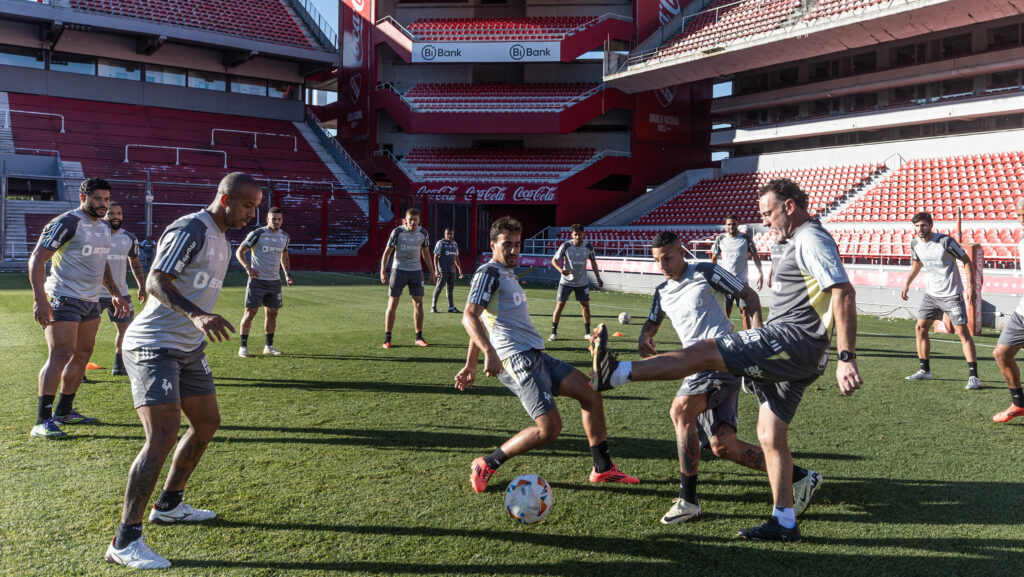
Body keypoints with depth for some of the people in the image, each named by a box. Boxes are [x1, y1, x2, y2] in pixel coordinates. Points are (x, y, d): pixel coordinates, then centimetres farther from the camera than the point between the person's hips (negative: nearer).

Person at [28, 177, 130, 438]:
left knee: (82, 355, 11)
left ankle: (64, 411, 23)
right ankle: (42, 421, -12)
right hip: (64, 300, -9)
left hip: (91, 301, 9)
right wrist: (40, 300, -22)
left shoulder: (103, 227, 15)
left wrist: (116, 294, 21)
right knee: (61, 354, -15)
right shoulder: (67, 223, -11)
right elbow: (36, 259, -14)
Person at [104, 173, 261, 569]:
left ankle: (168, 506, 34)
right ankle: (124, 542, -9)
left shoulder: (221, 241, 14)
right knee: (163, 438, -18)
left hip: (188, 349, 10)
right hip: (154, 347, -10)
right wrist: (197, 315, -40)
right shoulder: (190, 230, -16)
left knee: (207, 424, 17)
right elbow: (156, 282, -25)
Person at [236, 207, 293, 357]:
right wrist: (247, 267, -22)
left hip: (274, 281, 5)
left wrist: (287, 274, 11)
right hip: (257, 280, -5)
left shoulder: (284, 236, 9)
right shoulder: (257, 234, -8)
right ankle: (243, 346, 3)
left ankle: (269, 346, 18)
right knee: (250, 312, -5)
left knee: (272, 313, 8)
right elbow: (239, 251, -5)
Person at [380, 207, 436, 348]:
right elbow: (387, 251, -4)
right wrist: (383, 271, -11)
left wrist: (432, 272, 13)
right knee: (393, 304, -3)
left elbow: (426, 252, 14)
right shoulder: (397, 231, -8)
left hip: (416, 271, 3)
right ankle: (387, 339, 4)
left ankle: (419, 338, 10)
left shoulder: (423, 233, 2)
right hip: (399, 270, -3)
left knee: (418, 303, 1)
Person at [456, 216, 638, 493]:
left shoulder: (507, 275, 24)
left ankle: (603, 468, 15)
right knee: (549, 428, -16)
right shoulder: (489, 272, -6)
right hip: (516, 358, -10)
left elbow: (480, 323, 28)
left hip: (534, 356, 10)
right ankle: (486, 466, -1)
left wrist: (470, 365, 29)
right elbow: (469, 317, -19)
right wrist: (490, 352, -34)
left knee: (590, 391, 7)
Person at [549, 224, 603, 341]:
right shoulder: (566, 246, -14)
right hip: (566, 281, -2)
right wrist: (561, 270, -28)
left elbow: (593, 262, 11)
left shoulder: (588, 247, -5)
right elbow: (554, 260, -9)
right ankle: (554, 332, 4)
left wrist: (598, 278, 8)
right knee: (559, 305, -5)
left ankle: (587, 333, 16)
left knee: (585, 306, 3)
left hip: (582, 282, 2)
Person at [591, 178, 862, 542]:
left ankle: (616, 373, -23)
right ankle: (784, 523, 16)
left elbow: (844, 293, -20)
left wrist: (847, 358, -27)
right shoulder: (799, 240, 23)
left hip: (793, 341, -11)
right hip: (794, 355, 11)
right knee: (770, 436, 10)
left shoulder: (811, 239, -9)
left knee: (705, 352, -18)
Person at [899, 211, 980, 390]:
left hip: (952, 294, -6)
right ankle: (925, 370, 16)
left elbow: (966, 261, -11)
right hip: (931, 293, 6)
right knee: (921, 327, 3)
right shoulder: (915, 243, 1)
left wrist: (971, 286, -17)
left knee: (962, 331, -9)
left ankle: (973, 376, -6)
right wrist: (907, 283, 22)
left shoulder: (945, 241, -17)